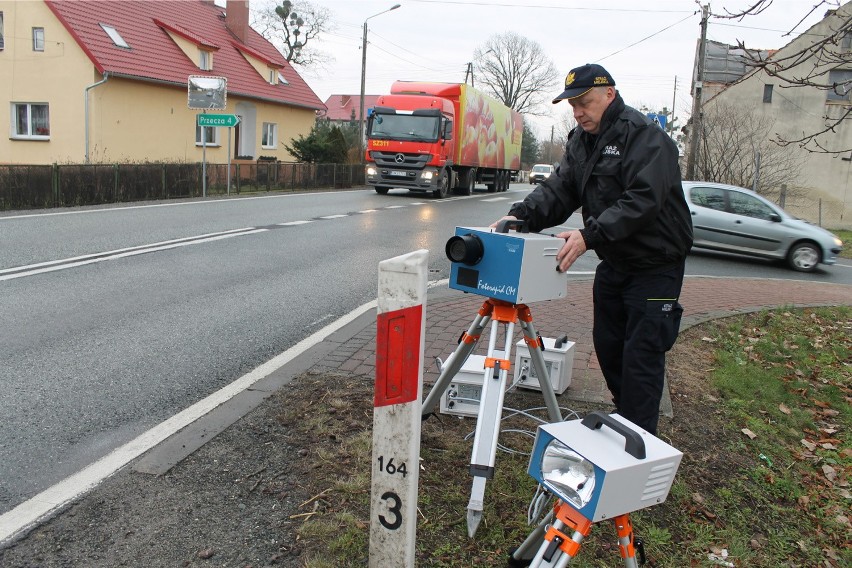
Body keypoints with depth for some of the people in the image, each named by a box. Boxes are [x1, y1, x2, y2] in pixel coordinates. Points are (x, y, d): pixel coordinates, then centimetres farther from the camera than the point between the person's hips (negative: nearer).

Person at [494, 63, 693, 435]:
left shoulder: (644, 136, -19)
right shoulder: (581, 140, 7)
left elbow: (643, 200, -29)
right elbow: (558, 189, -2)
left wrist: (590, 235, -37)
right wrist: (521, 215, -20)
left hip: (655, 266, -8)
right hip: (613, 263, 8)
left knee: (641, 356, -5)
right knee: (607, 344, 15)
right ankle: (622, 419, 34)